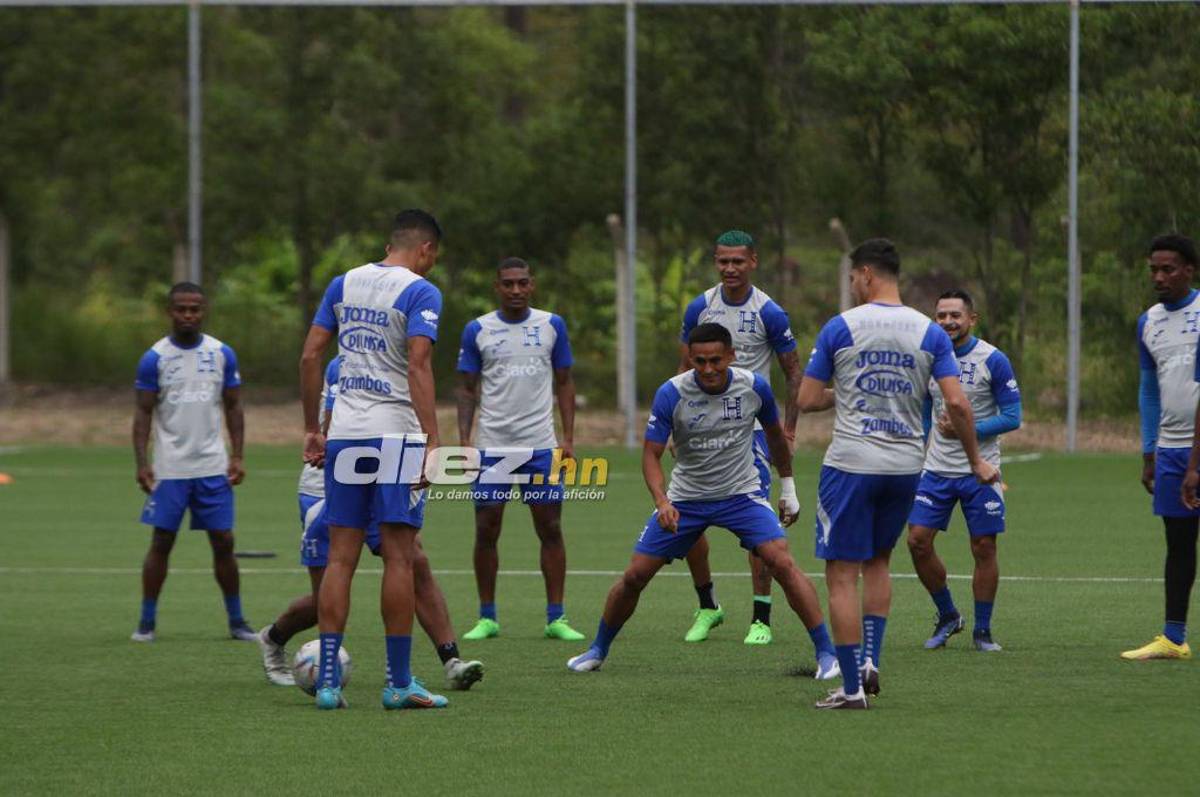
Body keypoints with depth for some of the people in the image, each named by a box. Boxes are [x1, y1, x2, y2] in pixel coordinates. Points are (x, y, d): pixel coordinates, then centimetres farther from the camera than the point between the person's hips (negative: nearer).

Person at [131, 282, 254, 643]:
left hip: (213, 467, 2)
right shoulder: (154, 358, -2)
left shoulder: (222, 354, 4)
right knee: (161, 542, -1)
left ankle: (236, 621, 11)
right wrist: (141, 463, -11)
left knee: (223, 542, 2)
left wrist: (237, 456, 0)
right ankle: (146, 622, 6)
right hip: (169, 469, -2)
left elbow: (233, 407, 9)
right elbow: (143, 413, -1)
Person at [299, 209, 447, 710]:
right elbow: (418, 367, -17)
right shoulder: (421, 292, -6)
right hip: (396, 434, -5)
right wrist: (432, 441, -19)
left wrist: (312, 429, 14)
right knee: (399, 557, -1)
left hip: (343, 434, 5)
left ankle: (327, 679, 2)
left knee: (340, 557, 6)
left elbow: (310, 356, 9)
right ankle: (398, 683, 0)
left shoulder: (344, 283, 11)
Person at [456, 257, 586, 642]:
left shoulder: (551, 325, 5)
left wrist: (568, 438, 2)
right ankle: (487, 617, 11)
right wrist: (463, 439, -4)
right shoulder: (477, 330, 3)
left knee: (550, 528, -1)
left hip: (541, 446, 0)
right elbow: (468, 388, 7)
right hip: (491, 447, 0)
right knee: (486, 530, 1)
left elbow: (564, 383, 10)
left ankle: (556, 617, 3)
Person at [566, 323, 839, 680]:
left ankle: (826, 652, -12)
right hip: (685, 499, 0)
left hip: (742, 495, 0)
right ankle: (597, 651, 24)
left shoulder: (754, 387, -11)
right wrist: (662, 502, -31)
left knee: (783, 563, -20)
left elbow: (774, 435, 9)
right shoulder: (671, 393, -17)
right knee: (635, 575, 1)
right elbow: (651, 453, -15)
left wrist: (787, 487, 14)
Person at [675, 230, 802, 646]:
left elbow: (794, 374, 1)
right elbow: (685, 369, 12)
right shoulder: (699, 308, 3)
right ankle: (707, 607, 19)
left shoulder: (769, 314, -7)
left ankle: (761, 619, -2)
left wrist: (788, 431, -4)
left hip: (752, 428, -4)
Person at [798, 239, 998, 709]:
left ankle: (851, 686, -3)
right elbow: (957, 404, -5)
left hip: (851, 464, -4)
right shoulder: (930, 333, 2)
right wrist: (976, 462, 6)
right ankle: (871, 659, 13)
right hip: (906, 467, 4)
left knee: (842, 574, 1)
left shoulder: (839, 328, -5)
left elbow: (808, 400, -2)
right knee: (878, 561, 24)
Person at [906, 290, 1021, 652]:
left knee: (984, 548, -1)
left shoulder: (993, 360, -9)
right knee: (918, 541, -5)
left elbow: (1012, 417, -8)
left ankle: (982, 630, 13)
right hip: (936, 469, 4)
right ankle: (947, 615, 15)